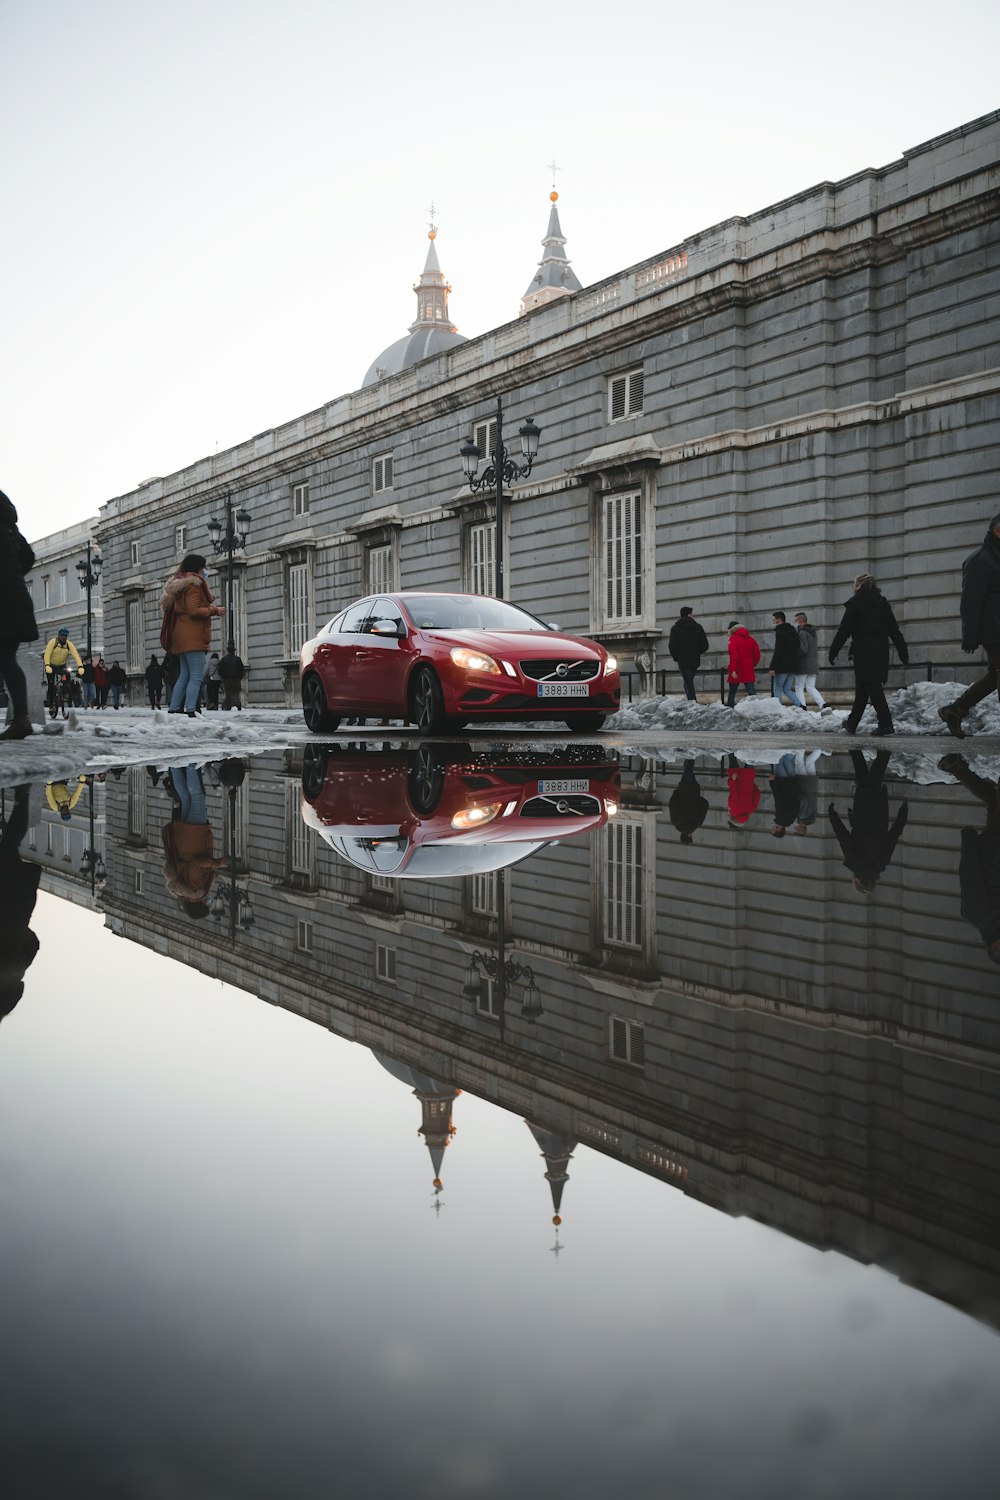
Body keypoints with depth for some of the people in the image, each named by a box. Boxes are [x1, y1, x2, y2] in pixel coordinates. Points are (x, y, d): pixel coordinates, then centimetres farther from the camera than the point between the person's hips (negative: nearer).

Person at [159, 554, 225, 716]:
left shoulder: (181, 584, 21)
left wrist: (210, 613, 19)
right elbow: (194, 611, -18)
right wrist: (214, 610, -7)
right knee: (196, 677, -11)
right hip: (192, 636, -10)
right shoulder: (193, 584, -9)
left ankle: (173, 709, 13)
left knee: (184, 675, 13)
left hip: (182, 636, 10)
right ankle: (190, 711, -17)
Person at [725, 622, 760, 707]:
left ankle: (730, 707, 17)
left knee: (732, 691, 11)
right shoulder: (750, 638, 9)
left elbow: (733, 655, -18)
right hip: (749, 671, 4)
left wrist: (733, 670, -22)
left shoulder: (733, 638, -7)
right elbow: (757, 654, 9)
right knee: (751, 690, -1)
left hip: (737, 671, -4)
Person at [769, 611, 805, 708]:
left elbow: (777, 651, -18)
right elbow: (797, 649, 22)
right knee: (787, 689, 12)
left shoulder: (780, 632, -11)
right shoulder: (794, 631, 18)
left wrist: (772, 667, -19)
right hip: (793, 666, 8)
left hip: (782, 667, -8)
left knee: (777, 689, 0)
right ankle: (800, 705, -5)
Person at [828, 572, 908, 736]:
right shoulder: (883, 603, 12)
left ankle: (885, 723, -15)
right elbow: (894, 631, 11)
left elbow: (844, 630, -7)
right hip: (881, 652, 6)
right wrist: (904, 654, 13)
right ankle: (852, 722, 24)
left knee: (872, 687, -6)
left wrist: (833, 652, -1)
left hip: (863, 652, -6)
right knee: (862, 688, 15)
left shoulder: (855, 603, -4)